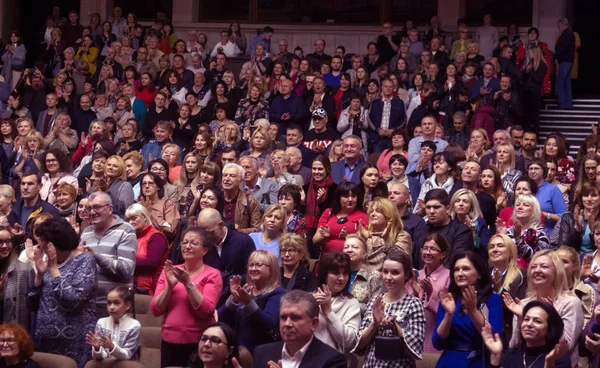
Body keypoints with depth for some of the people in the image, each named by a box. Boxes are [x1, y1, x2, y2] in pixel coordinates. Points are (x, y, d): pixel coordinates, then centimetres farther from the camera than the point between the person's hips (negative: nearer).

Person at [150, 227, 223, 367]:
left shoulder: (212, 274, -4)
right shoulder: (169, 272, 8)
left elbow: (206, 311, -15)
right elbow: (155, 310, 1)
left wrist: (188, 283, -20)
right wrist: (170, 285, -11)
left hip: (199, 343, -3)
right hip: (169, 341, 4)